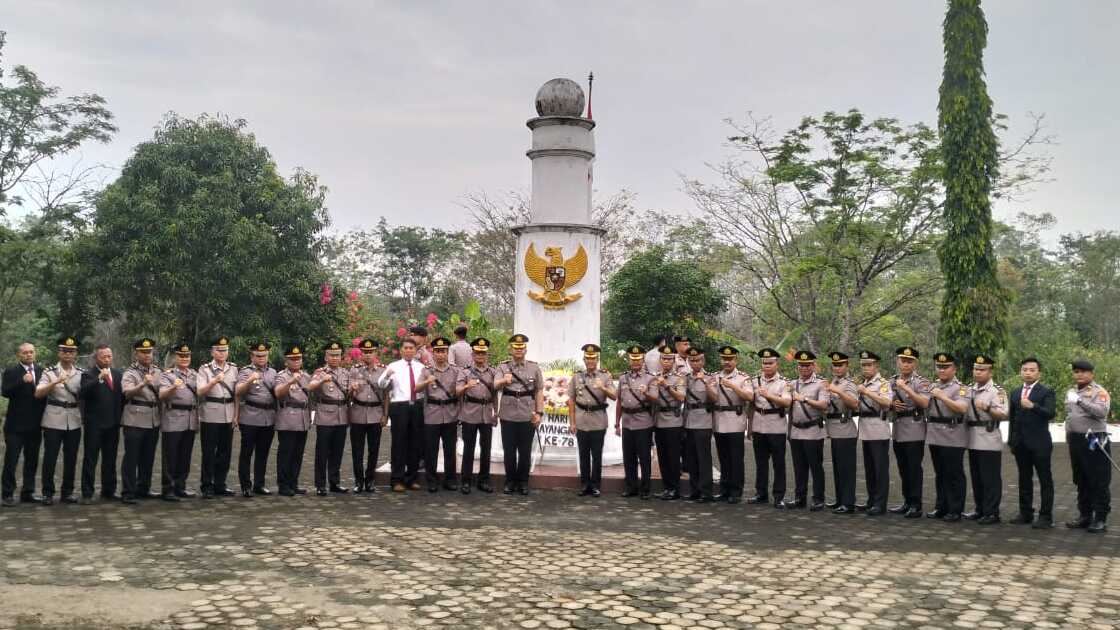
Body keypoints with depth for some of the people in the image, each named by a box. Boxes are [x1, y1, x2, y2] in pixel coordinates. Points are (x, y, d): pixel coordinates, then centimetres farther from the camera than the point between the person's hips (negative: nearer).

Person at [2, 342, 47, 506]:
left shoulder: (42, 371, 7)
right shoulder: (11, 372, -5)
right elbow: (6, 392, -18)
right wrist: (22, 381, -31)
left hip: (35, 425, 4)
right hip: (16, 425, -4)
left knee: (32, 460, 11)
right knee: (11, 460, -1)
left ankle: (28, 492, 20)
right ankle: (7, 494, 7)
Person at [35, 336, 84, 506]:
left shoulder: (82, 374, 8)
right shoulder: (49, 372, -1)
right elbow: (38, 394, -14)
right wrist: (56, 382, -26)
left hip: (74, 421, 3)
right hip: (53, 420, -3)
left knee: (71, 458, 7)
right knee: (50, 458, -1)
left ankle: (67, 492, 17)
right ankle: (47, 493, 9)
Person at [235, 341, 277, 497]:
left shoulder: (272, 372, 15)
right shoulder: (245, 371, 0)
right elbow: (238, 391, -14)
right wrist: (250, 380, -30)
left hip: (269, 418, 5)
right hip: (250, 418, -5)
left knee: (263, 453, 10)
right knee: (246, 453, 0)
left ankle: (259, 484, 18)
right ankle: (246, 486, 5)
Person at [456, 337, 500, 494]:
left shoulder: (493, 371, 10)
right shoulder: (464, 372, 4)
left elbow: (497, 387, 3)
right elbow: (457, 392, -6)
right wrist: (467, 386, -27)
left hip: (487, 414, 2)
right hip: (469, 414, -2)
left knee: (486, 449, 6)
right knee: (468, 448, 2)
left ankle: (484, 480, 16)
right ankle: (465, 481, 9)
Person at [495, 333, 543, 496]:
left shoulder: (534, 367, 6)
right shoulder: (503, 367, 3)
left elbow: (539, 391, 6)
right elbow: (495, 385, -15)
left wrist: (539, 412, -3)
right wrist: (504, 381, -38)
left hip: (527, 416, 0)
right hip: (508, 415, 0)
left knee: (525, 451, 6)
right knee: (509, 450, 6)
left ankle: (523, 482, 17)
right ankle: (510, 481, 18)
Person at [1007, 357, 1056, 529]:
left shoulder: (1046, 392, -3)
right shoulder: (1015, 393, 13)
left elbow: (1050, 413, -18)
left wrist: (1033, 406, -33)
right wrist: (1011, 441, 13)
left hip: (1039, 443, -5)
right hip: (1021, 443, 5)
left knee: (1045, 480, 0)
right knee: (1024, 479, 11)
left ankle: (1046, 516, 4)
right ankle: (1025, 513, 19)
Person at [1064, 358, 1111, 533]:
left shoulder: (1099, 392, -9)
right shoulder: (1070, 392, 15)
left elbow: (1102, 412, -26)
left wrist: (1080, 401, -32)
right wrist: (1069, 440, 20)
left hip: (1094, 442, -7)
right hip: (1076, 441, 7)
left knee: (1099, 482, -1)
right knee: (1081, 481, 13)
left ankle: (1100, 519, 6)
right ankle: (1084, 516, 22)